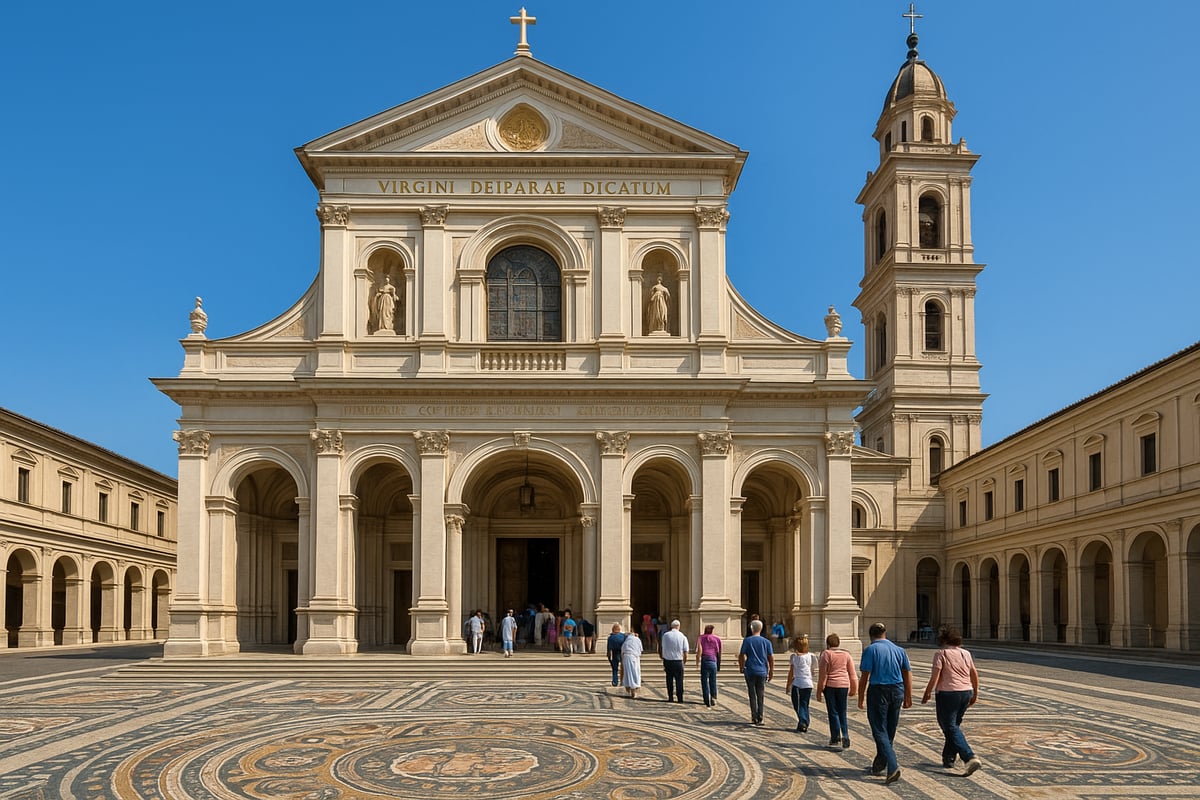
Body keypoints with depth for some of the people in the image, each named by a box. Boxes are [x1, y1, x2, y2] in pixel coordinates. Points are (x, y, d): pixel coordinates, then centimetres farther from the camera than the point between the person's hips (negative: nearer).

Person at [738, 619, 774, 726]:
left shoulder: (747, 640, -4)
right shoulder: (766, 642, 3)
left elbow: (741, 656, -5)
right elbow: (771, 658, 3)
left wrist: (741, 668, 10)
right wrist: (771, 672, 10)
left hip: (750, 671, -2)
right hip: (762, 672, 2)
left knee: (752, 695, 5)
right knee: (760, 695, 10)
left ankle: (754, 717, 0)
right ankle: (760, 718, 8)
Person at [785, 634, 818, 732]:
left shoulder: (794, 656, -5)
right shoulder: (811, 656, 2)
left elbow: (791, 673, -3)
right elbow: (813, 672, 8)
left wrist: (788, 685, 5)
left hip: (797, 683, -3)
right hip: (808, 683, 3)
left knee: (797, 705, 3)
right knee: (805, 704, 12)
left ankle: (802, 722, -14)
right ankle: (804, 724, 9)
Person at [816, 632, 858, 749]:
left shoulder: (826, 654, -7)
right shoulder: (846, 655, 5)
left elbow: (823, 673, -7)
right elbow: (852, 673, 7)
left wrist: (819, 690, -1)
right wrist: (853, 689, 15)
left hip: (830, 686, -3)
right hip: (843, 686, 3)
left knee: (833, 712, 4)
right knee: (842, 712, 11)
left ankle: (835, 738, 5)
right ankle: (845, 735, -4)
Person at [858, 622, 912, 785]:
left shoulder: (870, 650, -6)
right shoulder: (899, 650, 10)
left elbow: (865, 676, -11)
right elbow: (908, 675, 9)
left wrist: (861, 698, -6)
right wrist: (908, 698, 14)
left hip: (878, 691, -5)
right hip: (897, 691, 5)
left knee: (879, 731, -2)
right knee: (890, 730, 17)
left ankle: (893, 766, -18)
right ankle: (879, 764, 30)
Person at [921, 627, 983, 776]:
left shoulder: (941, 654, -7)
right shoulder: (966, 653, 11)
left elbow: (935, 676, -13)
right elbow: (975, 675, 13)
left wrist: (927, 694, -6)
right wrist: (975, 694, 23)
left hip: (947, 693, -7)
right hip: (966, 692, 7)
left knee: (951, 727, -6)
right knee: (954, 725, 19)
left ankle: (970, 758, -21)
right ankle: (948, 758, 24)